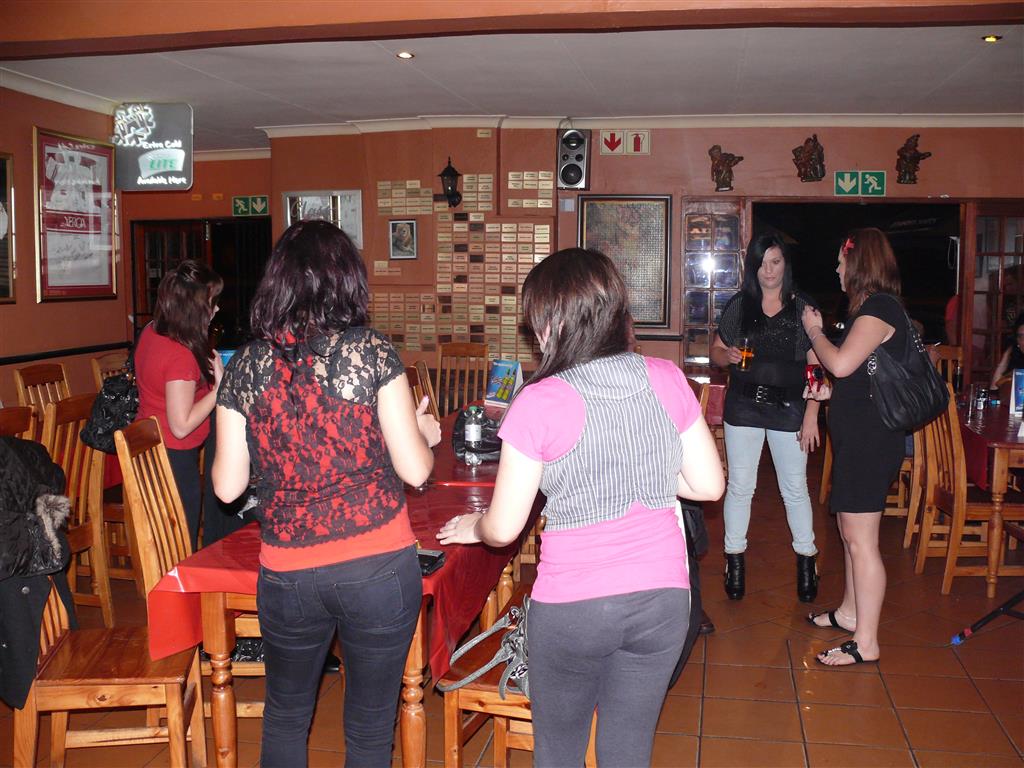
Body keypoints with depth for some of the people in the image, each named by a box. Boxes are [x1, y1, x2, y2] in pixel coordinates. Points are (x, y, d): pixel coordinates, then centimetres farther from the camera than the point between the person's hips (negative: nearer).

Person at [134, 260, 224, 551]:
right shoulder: (181, 357, -26)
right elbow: (181, 426, -23)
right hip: (175, 458, -9)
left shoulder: (151, 332, 0)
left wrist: (205, 364, 9)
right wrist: (219, 386, -19)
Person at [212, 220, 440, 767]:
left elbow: (227, 486, 2)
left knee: (285, 716, 25)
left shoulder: (245, 365, -2)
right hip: (379, 568, -2)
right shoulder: (370, 351, -9)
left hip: (287, 573, 2)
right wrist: (424, 432, 12)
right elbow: (414, 470, -9)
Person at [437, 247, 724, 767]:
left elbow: (503, 529, -9)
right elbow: (709, 485, 3)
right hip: (662, 597, 4)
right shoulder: (666, 380, -4)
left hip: (573, 607, -4)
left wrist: (471, 526, 13)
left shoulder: (539, 403, -15)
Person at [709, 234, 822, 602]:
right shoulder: (738, 305, 4)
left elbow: (816, 367, -4)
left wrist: (811, 416, -10)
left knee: (795, 488, 7)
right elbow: (715, 351, 10)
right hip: (743, 406, 2)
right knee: (739, 486, 7)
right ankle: (734, 558, 20)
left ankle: (806, 559, 23)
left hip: (788, 408, -1)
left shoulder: (803, 307, -2)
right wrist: (727, 355, -15)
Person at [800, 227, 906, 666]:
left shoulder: (880, 308, -16)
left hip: (870, 439, -11)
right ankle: (849, 613, 35)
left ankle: (866, 642, 3)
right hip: (859, 434, 11)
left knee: (860, 540, -5)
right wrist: (833, 392, 14)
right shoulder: (876, 307, 15)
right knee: (848, 529, 20)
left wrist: (815, 331, -8)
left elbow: (841, 363, -25)